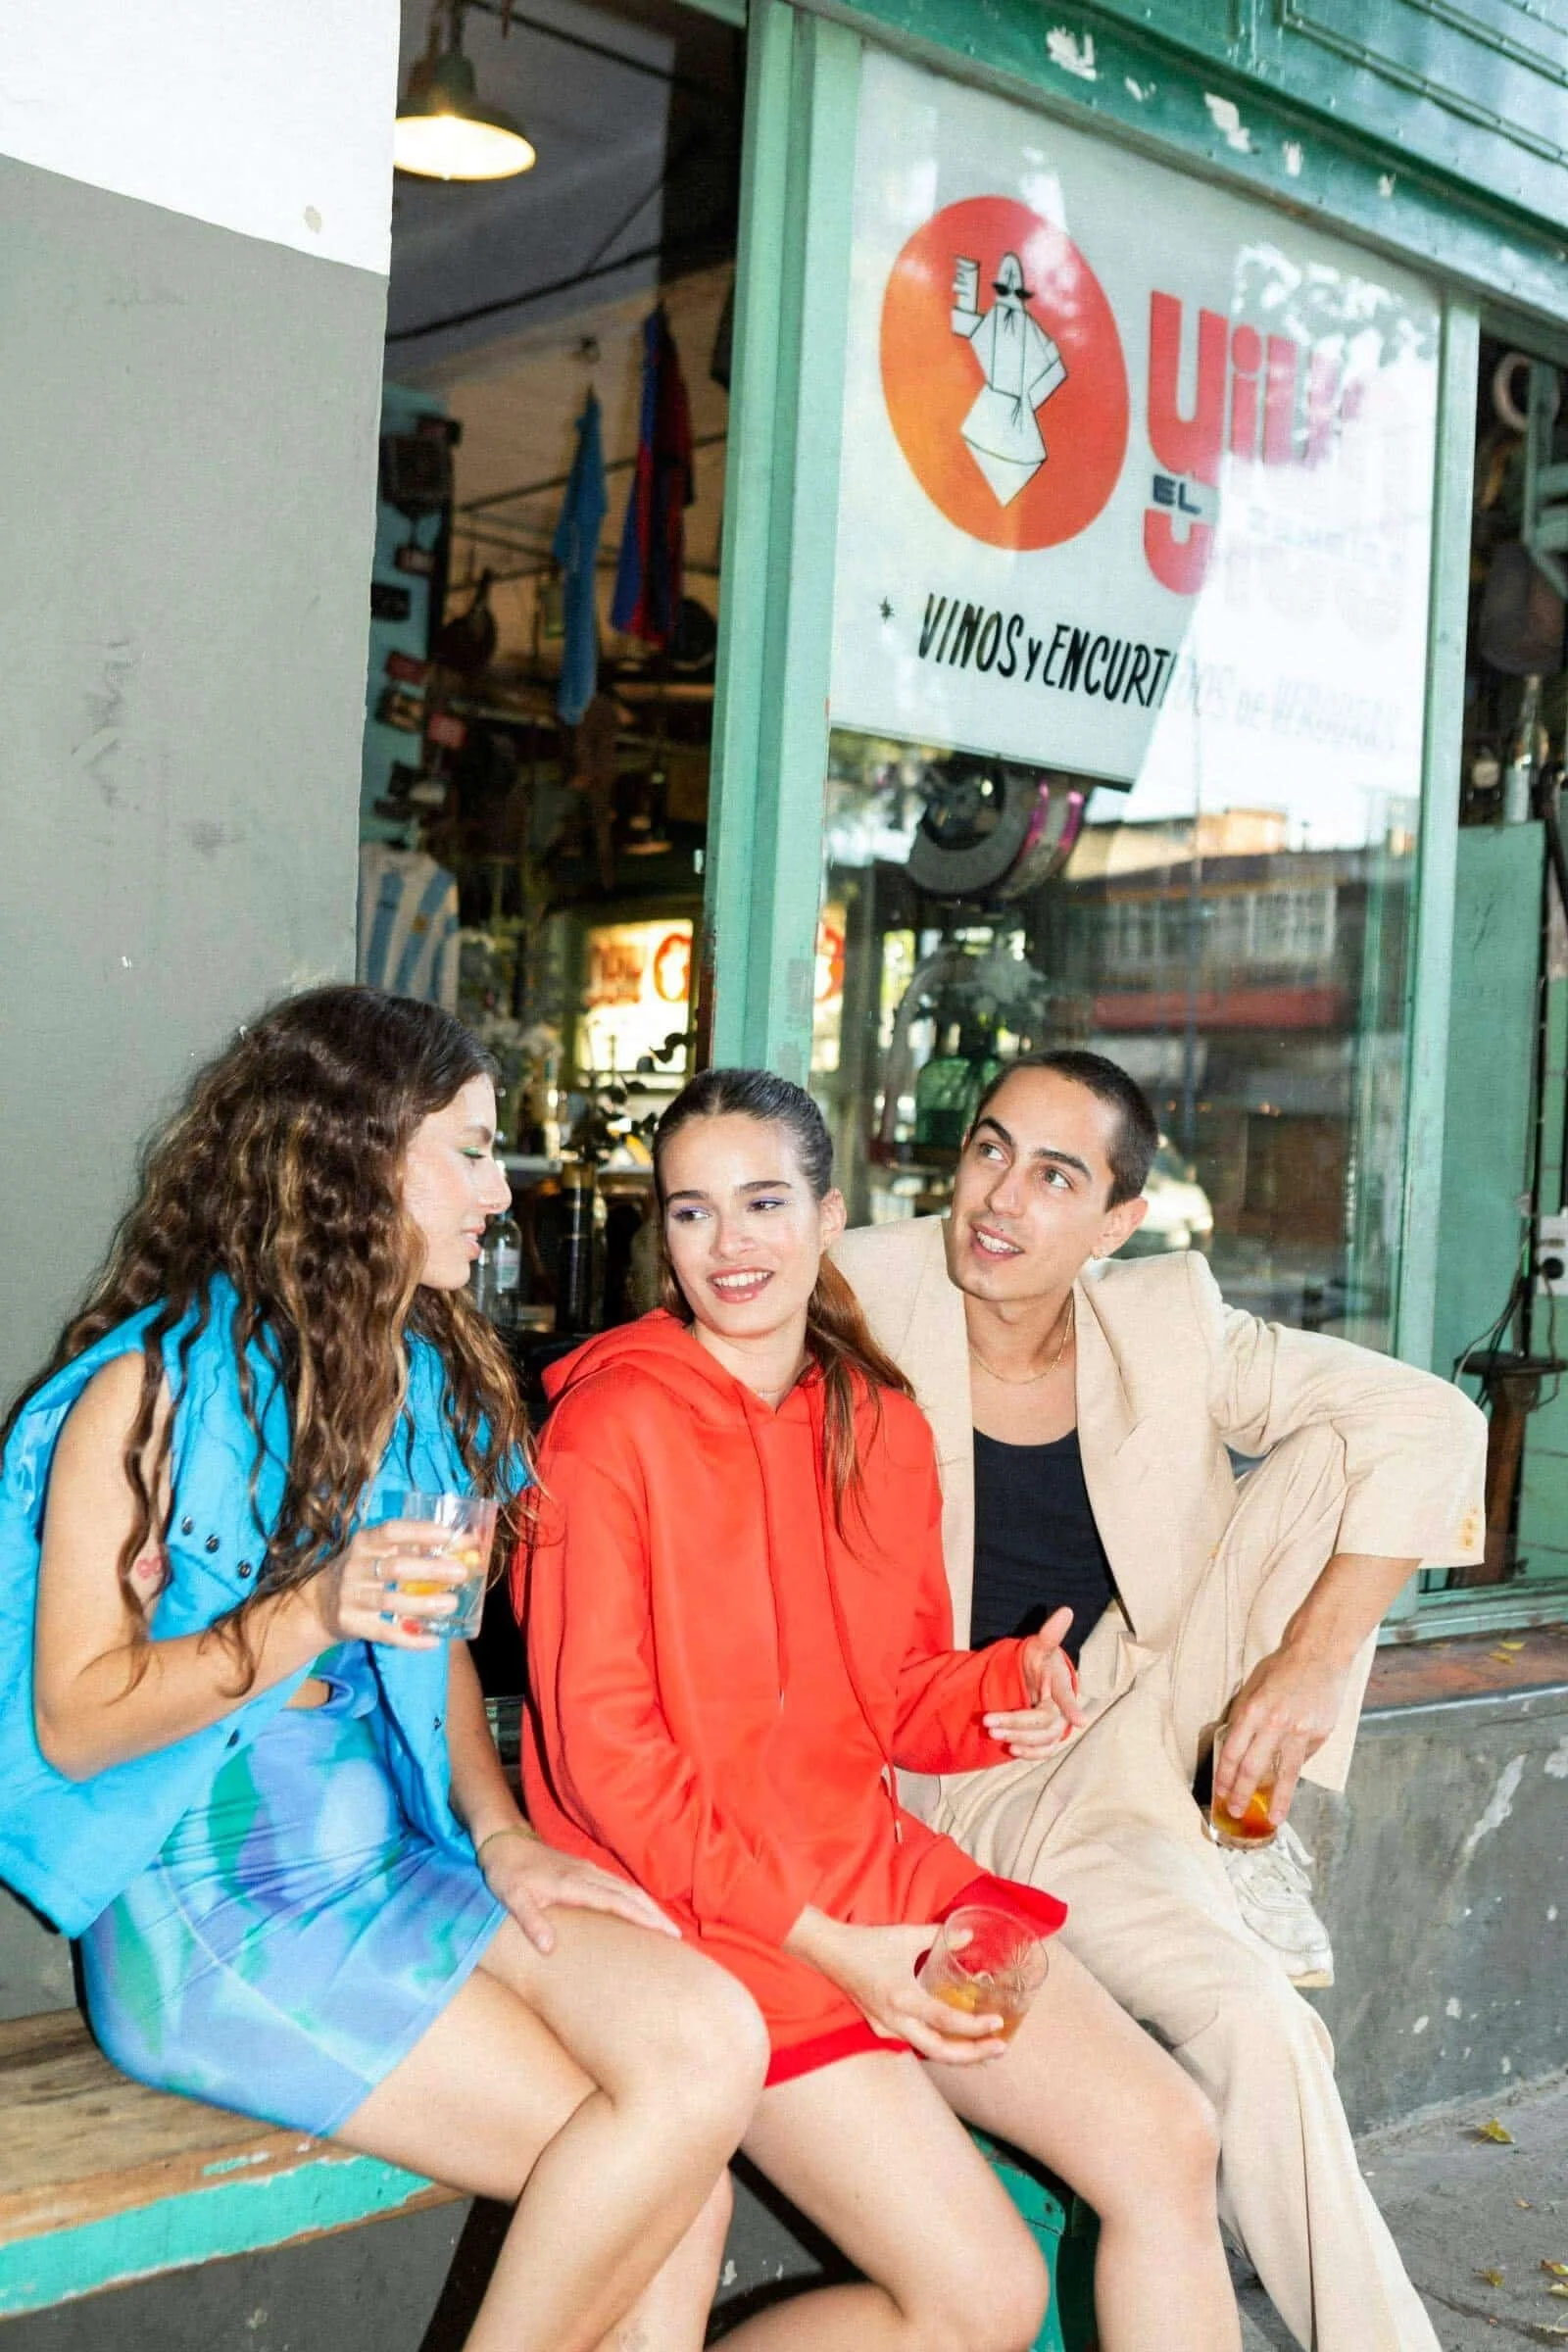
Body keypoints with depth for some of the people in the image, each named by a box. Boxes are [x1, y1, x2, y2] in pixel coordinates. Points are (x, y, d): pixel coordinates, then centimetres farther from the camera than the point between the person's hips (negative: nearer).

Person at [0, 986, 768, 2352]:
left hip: (393, 1862, 6)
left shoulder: (430, 1379, 10)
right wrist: (308, 1615, -23)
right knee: (634, 2147, -19)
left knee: (707, 2045, -21)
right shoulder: (159, 1384, -9)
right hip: (205, 1905, -6)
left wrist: (499, 1832, 1)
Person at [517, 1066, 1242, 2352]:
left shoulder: (882, 1424, 8)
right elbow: (602, 1749, -14)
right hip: (706, 1913, -6)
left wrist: (1006, 1690, -8)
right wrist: (824, 1943, -16)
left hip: (878, 1868, 7)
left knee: (1168, 2138, -6)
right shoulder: (612, 1424, -12)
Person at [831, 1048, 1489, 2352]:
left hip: (1121, 1739, 3)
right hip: (967, 1782, -3)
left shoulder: (1166, 1325, -5)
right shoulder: (868, 1295, -11)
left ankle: (1243, 1817, -5)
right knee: (1253, 2026, -25)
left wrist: (1314, 1658, -20)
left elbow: (1430, 1421, -9)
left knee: (1332, 1450, -12)